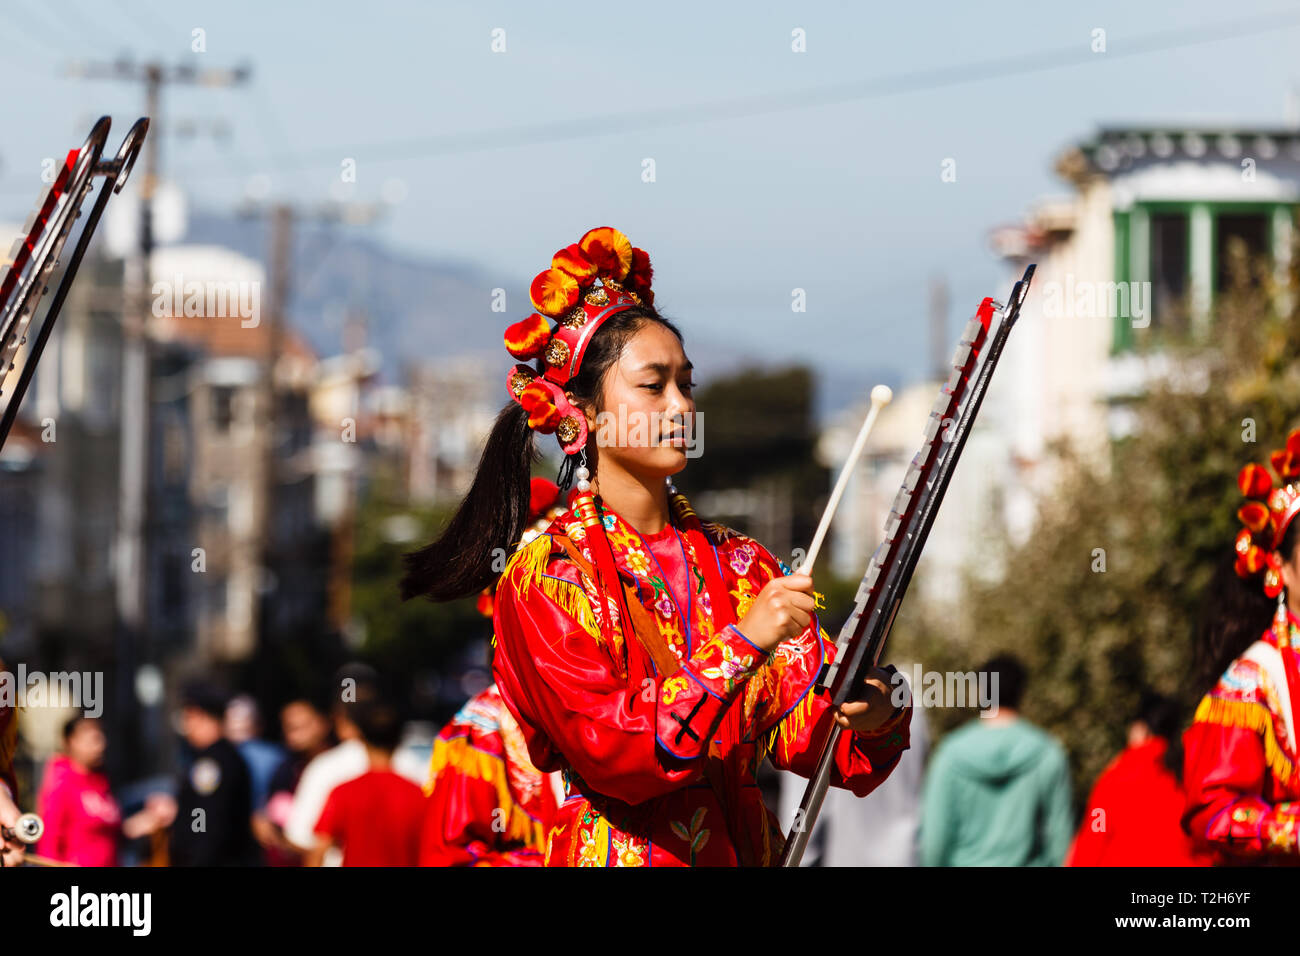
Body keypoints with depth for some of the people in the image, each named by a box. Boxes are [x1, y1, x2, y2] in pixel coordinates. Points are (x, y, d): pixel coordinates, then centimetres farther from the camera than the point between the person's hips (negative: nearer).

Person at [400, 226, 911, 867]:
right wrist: (742, 643, -18)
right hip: (617, 851, -4)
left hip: (744, 848, 4)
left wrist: (869, 719, -16)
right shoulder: (544, 579, 0)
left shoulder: (739, 565, 13)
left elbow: (804, 728, 4)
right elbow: (607, 747, -11)